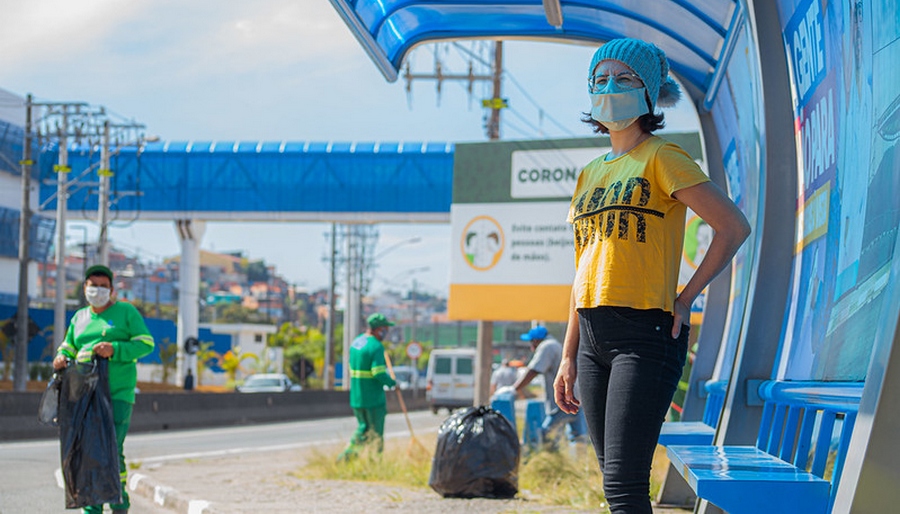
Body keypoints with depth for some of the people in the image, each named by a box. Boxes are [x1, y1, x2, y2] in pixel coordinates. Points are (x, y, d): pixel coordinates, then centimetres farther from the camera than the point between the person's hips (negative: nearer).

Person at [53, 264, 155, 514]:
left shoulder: (126, 312, 5)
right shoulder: (79, 318, 20)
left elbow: (146, 343, -1)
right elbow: (69, 347, 24)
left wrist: (114, 349, -14)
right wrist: (62, 357, 0)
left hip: (118, 393, -5)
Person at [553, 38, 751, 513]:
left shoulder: (662, 158, -3)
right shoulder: (591, 174, 18)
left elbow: (734, 226, -9)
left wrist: (684, 299, -8)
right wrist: (569, 356, 18)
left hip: (646, 331, -7)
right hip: (594, 337, 8)